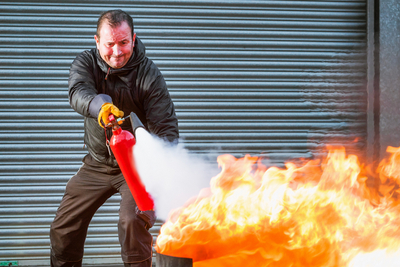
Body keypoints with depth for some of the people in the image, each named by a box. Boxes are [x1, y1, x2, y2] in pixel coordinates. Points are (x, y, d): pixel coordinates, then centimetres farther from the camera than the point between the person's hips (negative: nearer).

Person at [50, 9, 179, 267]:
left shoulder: (149, 75, -17)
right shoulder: (86, 62, -8)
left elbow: (166, 128, -23)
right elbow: (78, 92, -31)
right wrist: (99, 105, -55)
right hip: (96, 164, 4)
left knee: (133, 222, -25)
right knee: (63, 227, 8)